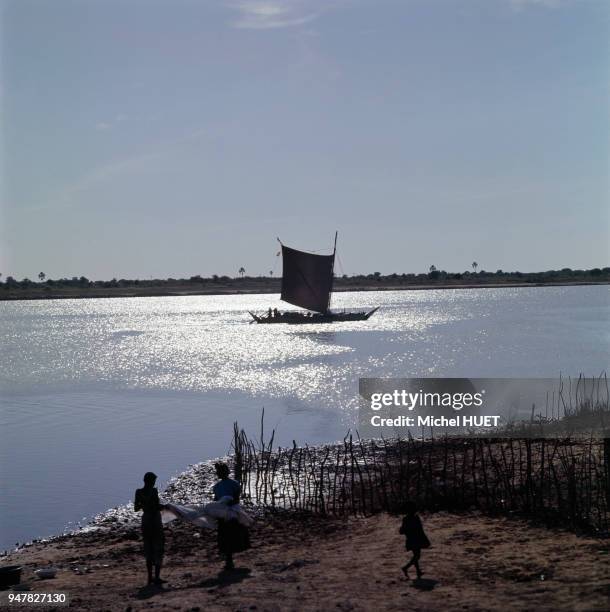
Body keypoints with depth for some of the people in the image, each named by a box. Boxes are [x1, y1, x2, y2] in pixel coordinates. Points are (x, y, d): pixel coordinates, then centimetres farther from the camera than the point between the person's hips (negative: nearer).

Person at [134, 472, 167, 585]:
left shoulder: (139, 492, 3)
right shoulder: (153, 491, -14)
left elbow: (136, 509, 10)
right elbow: (157, 507, -21)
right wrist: (165, 506, -2)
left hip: (145, 522, 6)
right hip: (155, 522, -6)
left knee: (148, 550, 13)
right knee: (158, 550, 1)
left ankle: (150, 577, 16)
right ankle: (157, 577, -3)